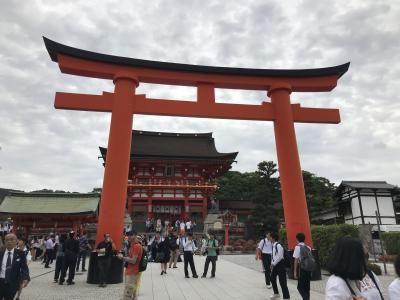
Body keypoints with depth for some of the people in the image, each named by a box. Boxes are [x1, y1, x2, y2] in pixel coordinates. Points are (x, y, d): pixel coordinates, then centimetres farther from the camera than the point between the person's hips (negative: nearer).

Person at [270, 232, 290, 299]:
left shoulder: (278, 246, -21)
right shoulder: (273, 246, 6)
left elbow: (280, 257, -23)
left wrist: (273, 264, -17)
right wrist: (272, 264, 10)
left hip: (280, 264, -9)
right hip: (275, 264, 9)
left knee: (282, 281, -3)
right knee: (272, 278, 17)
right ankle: (276, 293, 35)